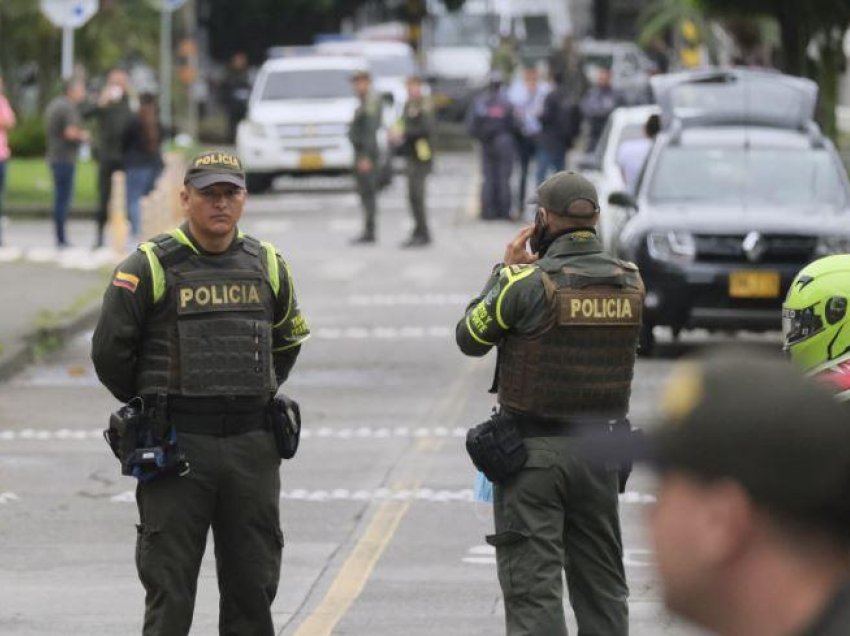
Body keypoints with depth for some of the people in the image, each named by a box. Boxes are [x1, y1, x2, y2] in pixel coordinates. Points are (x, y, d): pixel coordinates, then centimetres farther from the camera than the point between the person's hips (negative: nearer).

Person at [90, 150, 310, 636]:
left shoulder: (266, 265, 9)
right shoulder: (150, 267, -5)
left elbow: (288, 341, 25)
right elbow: (110, 351, 0)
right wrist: (152, 409, 9)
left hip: (252, 445, 4)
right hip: (176, 447, -4)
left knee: (253, 582, 8)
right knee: (169, 583, -3)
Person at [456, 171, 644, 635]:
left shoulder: (526, 282, -15)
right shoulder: (629, 283, 0)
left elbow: (470, 339, -3)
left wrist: (505, 270, 5)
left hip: (532, 452, -5)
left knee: (532, 586, -3)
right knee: (601, 584, 15)